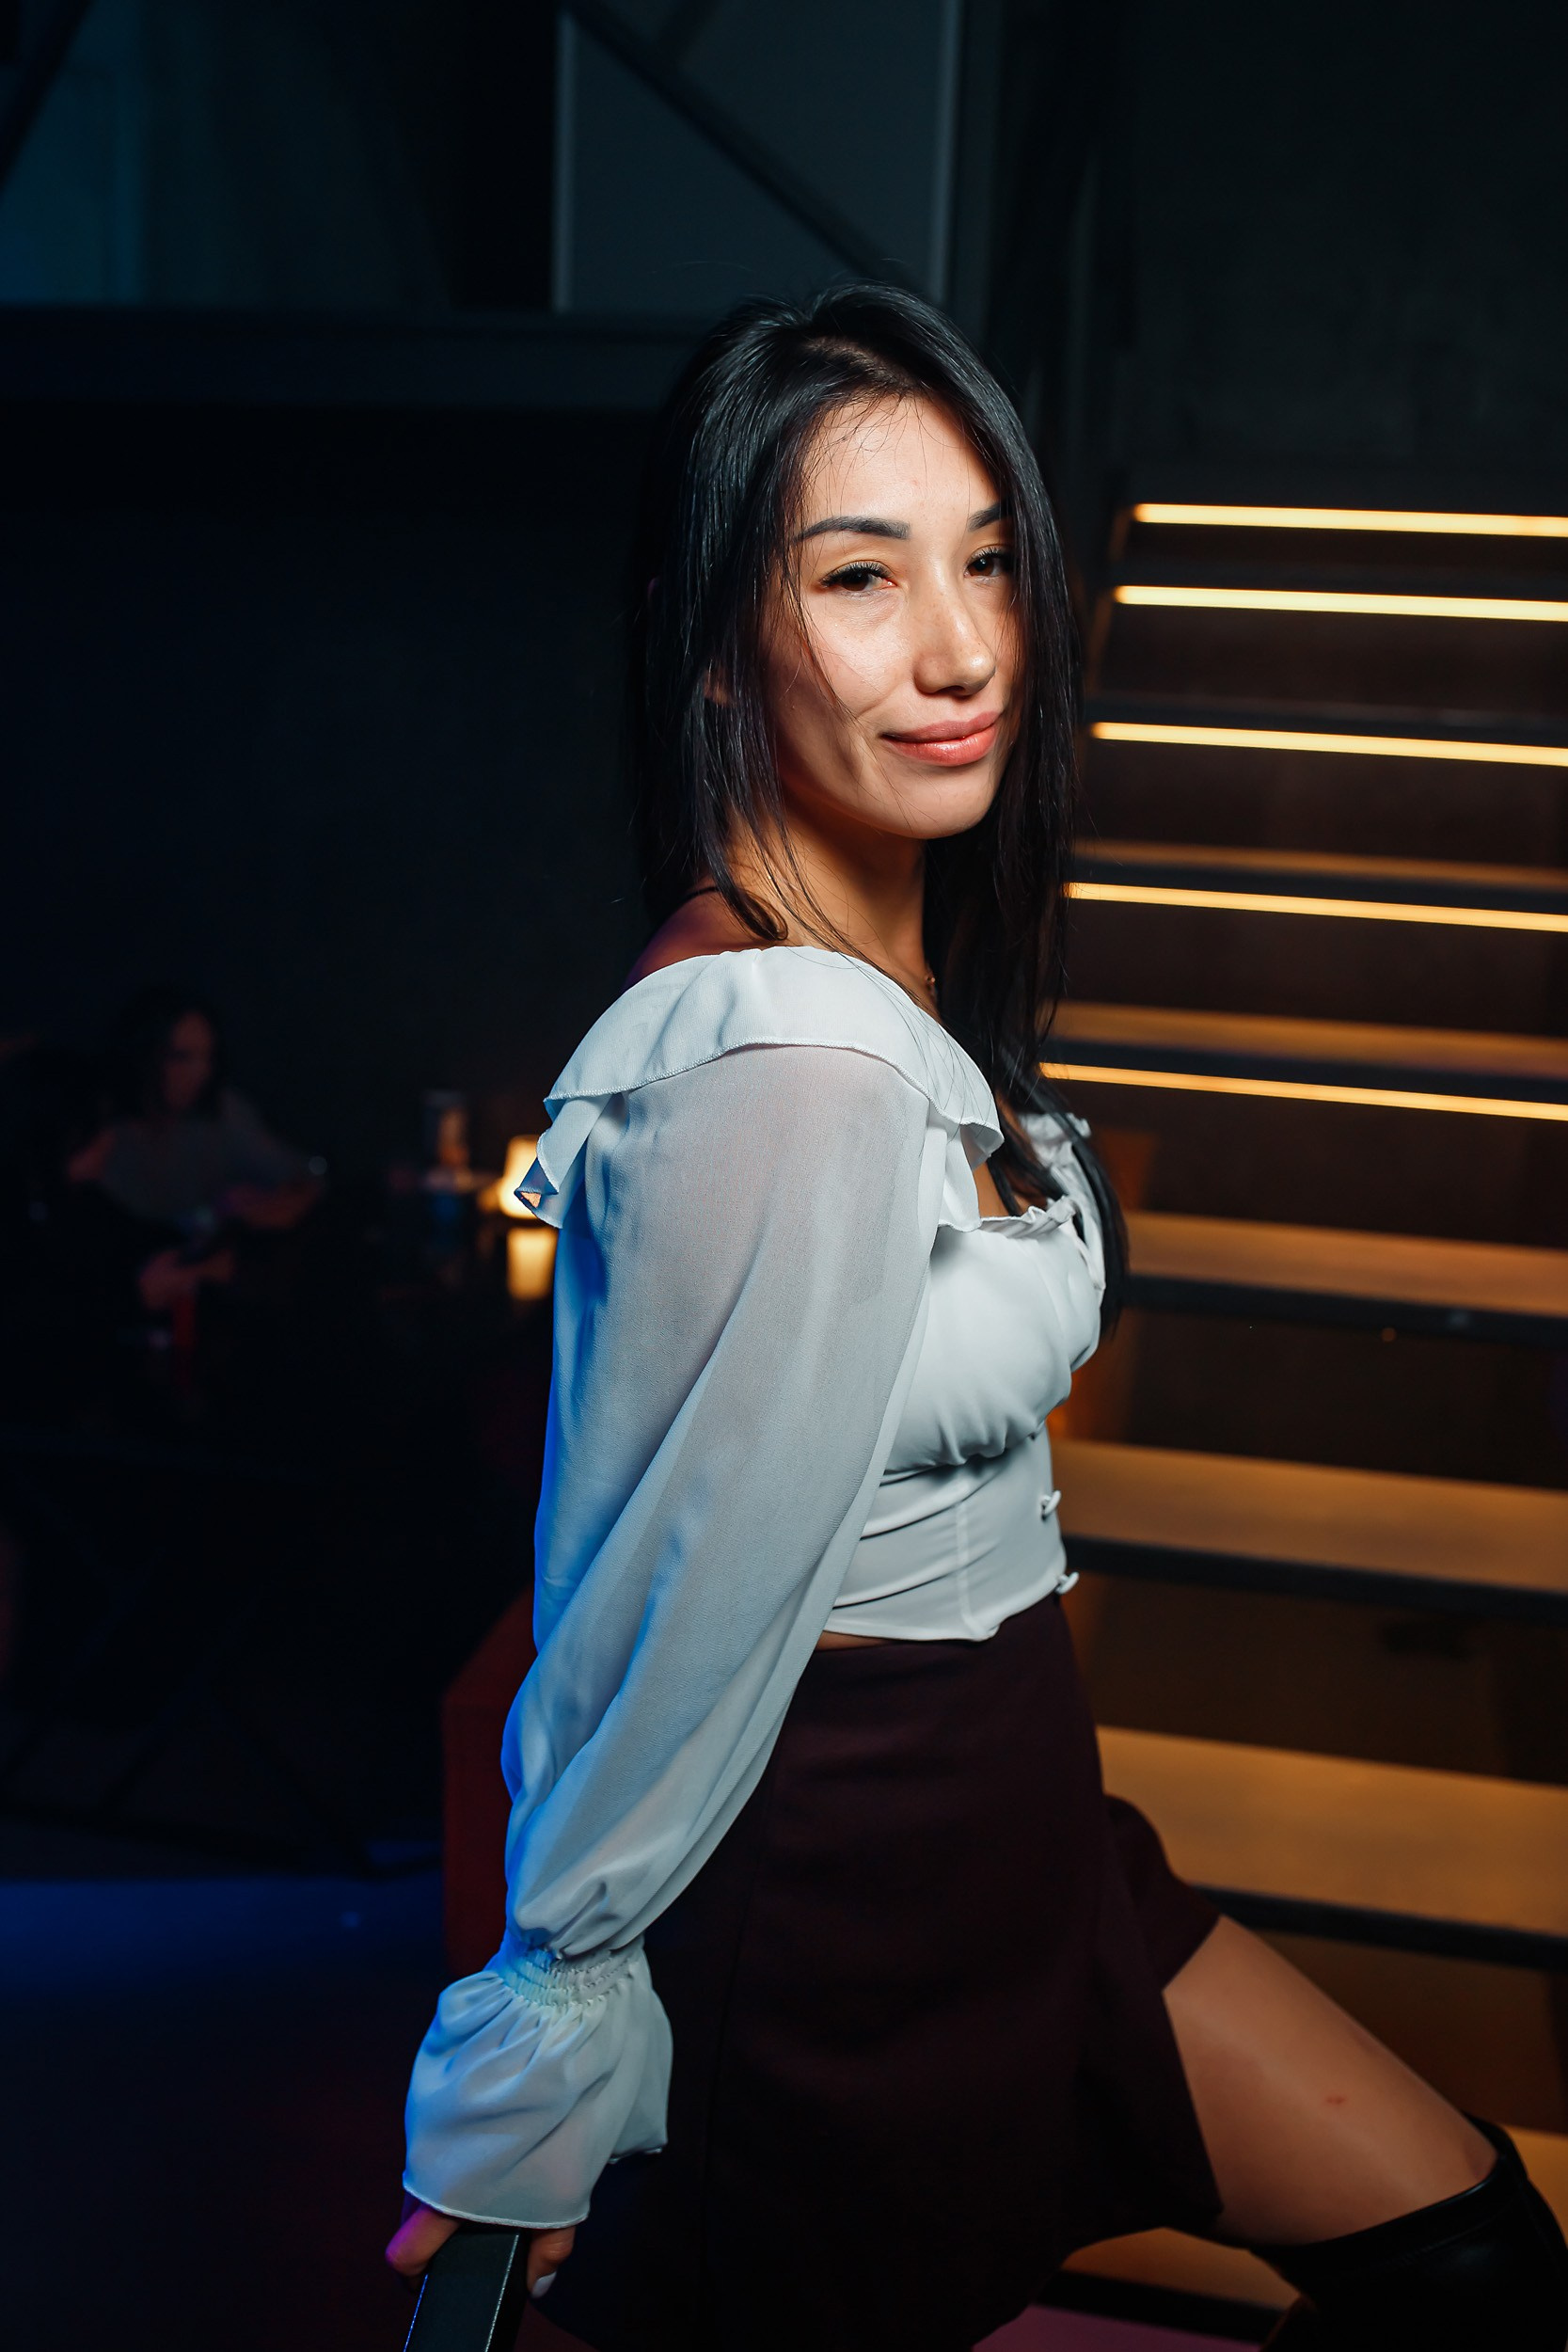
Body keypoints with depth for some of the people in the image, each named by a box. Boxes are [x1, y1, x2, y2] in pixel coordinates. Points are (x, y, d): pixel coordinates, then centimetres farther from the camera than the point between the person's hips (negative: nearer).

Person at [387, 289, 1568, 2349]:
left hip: (1013, 1832, 8)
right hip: (844, 1902, -8)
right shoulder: (792, 1070, -31)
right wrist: (528, 2115, -12)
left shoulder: (904, 980, 0)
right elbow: (674, 1613, -24)